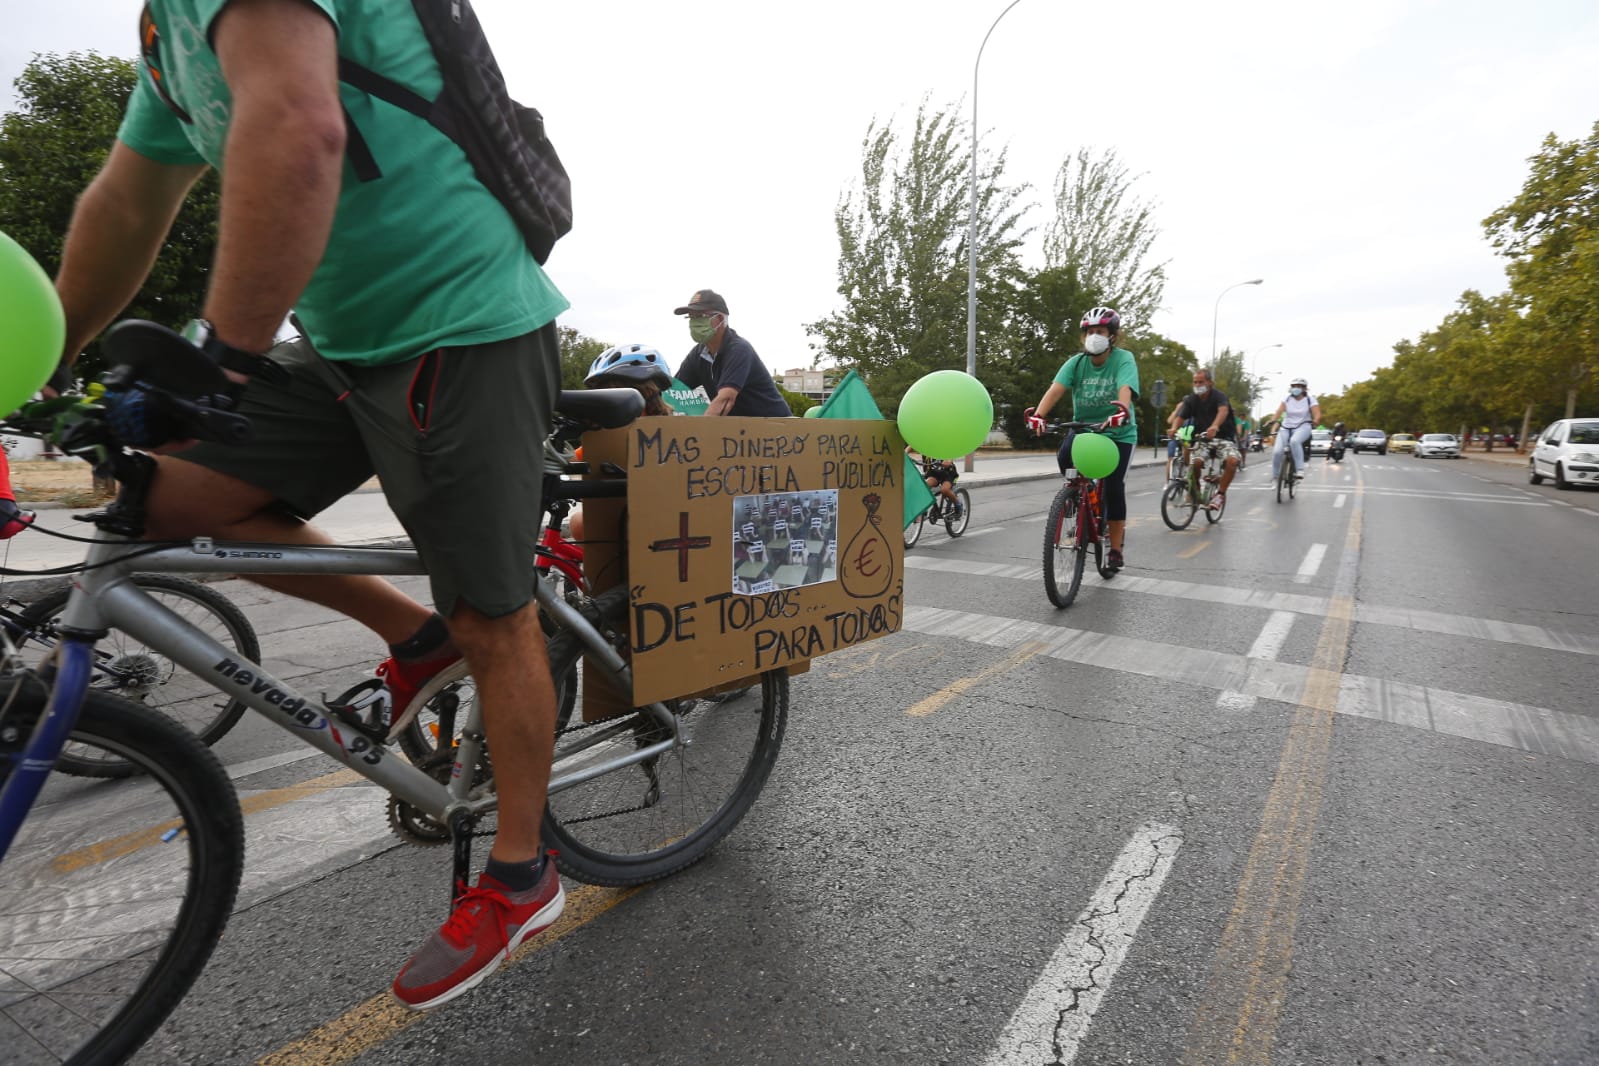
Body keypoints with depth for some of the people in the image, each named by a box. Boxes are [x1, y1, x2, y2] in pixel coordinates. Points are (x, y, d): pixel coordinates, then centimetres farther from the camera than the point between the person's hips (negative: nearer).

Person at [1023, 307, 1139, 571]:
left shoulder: (1123, 359, -12)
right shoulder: (1076, 362, -5)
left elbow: (1125, 389, -31)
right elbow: (1056, 388, -21)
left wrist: (1121, 411, -53)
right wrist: (1038, 414, -39)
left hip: (1118, 432, -2)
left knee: (1113, 486, -12)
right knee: (1065, 458, -28)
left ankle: (1116, 549, 3)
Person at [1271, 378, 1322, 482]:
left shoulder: (1310, 399, 0)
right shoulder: (1287, 399, 5)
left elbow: (1317, 414, -11)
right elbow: (1279, 411, -8)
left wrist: (1315, 420, -35)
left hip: (1302, 427, -2)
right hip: (1285, 428, 2)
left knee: (1294, 441, -38)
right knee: (1277, 451, -19)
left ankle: (1300, 470, -32)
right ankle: (1275, 477, 0)